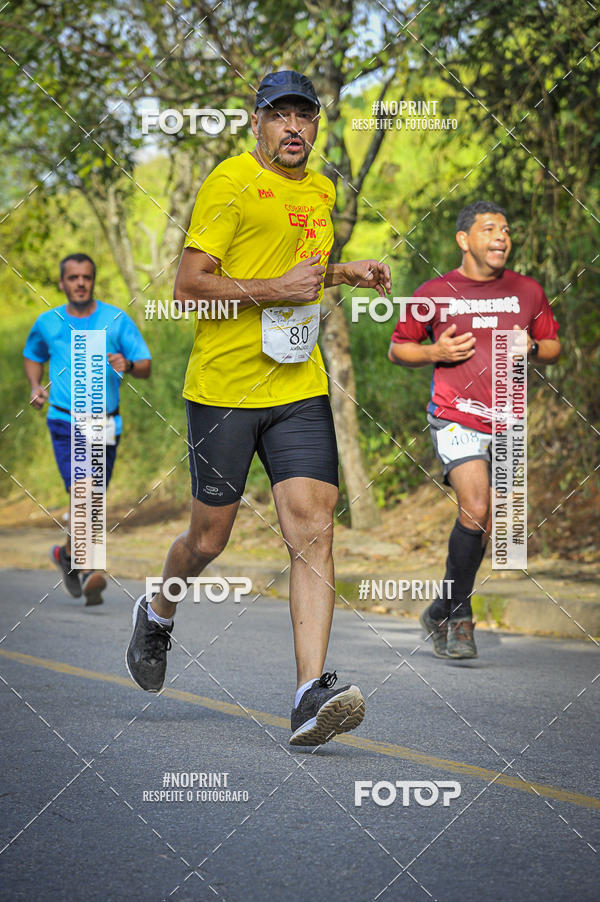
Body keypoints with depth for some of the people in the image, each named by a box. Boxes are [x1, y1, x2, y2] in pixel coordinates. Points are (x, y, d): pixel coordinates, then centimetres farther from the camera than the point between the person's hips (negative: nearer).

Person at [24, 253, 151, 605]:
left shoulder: (117, 320, 0)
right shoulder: (47, 323, 4)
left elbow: (146, 367, -2)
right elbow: (33, 357, 24)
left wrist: (128, 365, -24)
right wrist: (36, 387, 5)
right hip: (65, 422, -2)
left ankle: (68, 554, 35)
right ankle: (89, 569, -16)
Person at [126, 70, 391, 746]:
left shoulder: (321, 190, 16)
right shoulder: (231, 183, -6)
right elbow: (188, 285, -12)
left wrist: (345, 273, 16)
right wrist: (275, 289, -19)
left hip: (299, 389, 5)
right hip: (223, 386, -4)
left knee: (313, 531, -12)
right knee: (208, 538, 7)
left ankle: (311, 696, -18)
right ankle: (157, 615, 41)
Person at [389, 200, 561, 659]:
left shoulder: (528, 291, 7)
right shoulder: (434, 293, 1)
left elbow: (554, 345, 18)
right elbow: (398, 349, 10)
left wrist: (531, 348, -5)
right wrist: (436, 352, -10)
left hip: (506, 424, 4)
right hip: (455, 418, -4)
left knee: (482, 527, 7)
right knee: (476, 510, -21)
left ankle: (441, 614, 25)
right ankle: (461, 612, -6)